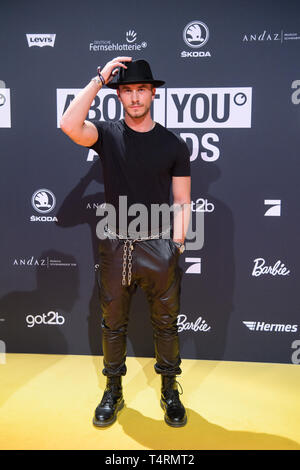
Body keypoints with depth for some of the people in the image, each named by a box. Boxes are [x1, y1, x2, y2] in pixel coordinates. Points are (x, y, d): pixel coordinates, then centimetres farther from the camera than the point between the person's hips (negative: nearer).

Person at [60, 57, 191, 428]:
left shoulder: (173, 144, 2)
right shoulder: (108, 135, 1)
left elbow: (182, 202, 3)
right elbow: (69, 125, -20)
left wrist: (177, 245, -5)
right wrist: (99, 79, -14)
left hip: (160, 247, 0)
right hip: (115, 247, 1)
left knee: (165, 324, 12)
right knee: (113, 324, 13)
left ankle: (169, 392, 33)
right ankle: (113, 393, 34)